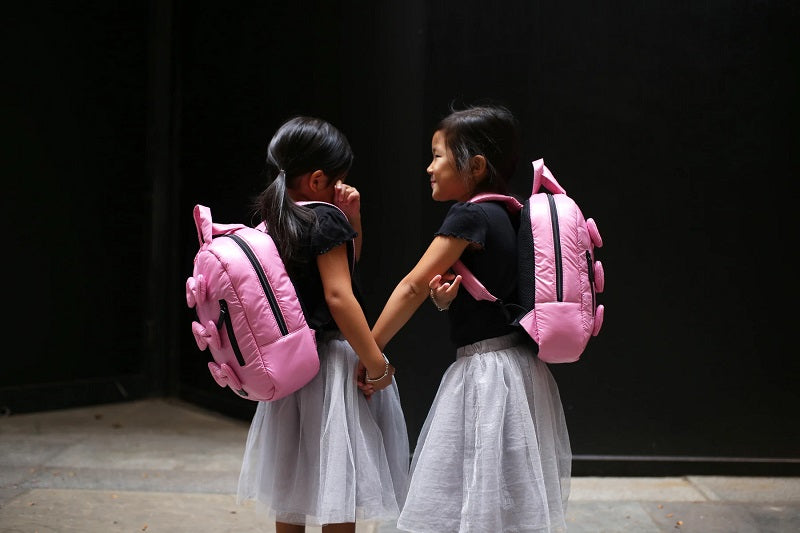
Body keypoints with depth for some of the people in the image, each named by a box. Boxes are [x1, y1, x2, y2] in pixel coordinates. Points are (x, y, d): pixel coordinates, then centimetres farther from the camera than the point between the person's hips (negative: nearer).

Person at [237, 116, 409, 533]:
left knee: (291, 492, 18)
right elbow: (338, 295, -22)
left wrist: (352, 219, 6)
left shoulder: (271, 222, 9)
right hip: (333, 359, -8)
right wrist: (377, 363, -19)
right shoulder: (325, 218, -15)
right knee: (337, 492, -1)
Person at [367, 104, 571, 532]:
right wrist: (445, 297, -11)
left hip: (487, 370, -9)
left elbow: (412, 287, -11)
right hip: (519, 364, 9)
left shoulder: (470, 215, -14)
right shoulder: (506, 215, 11)